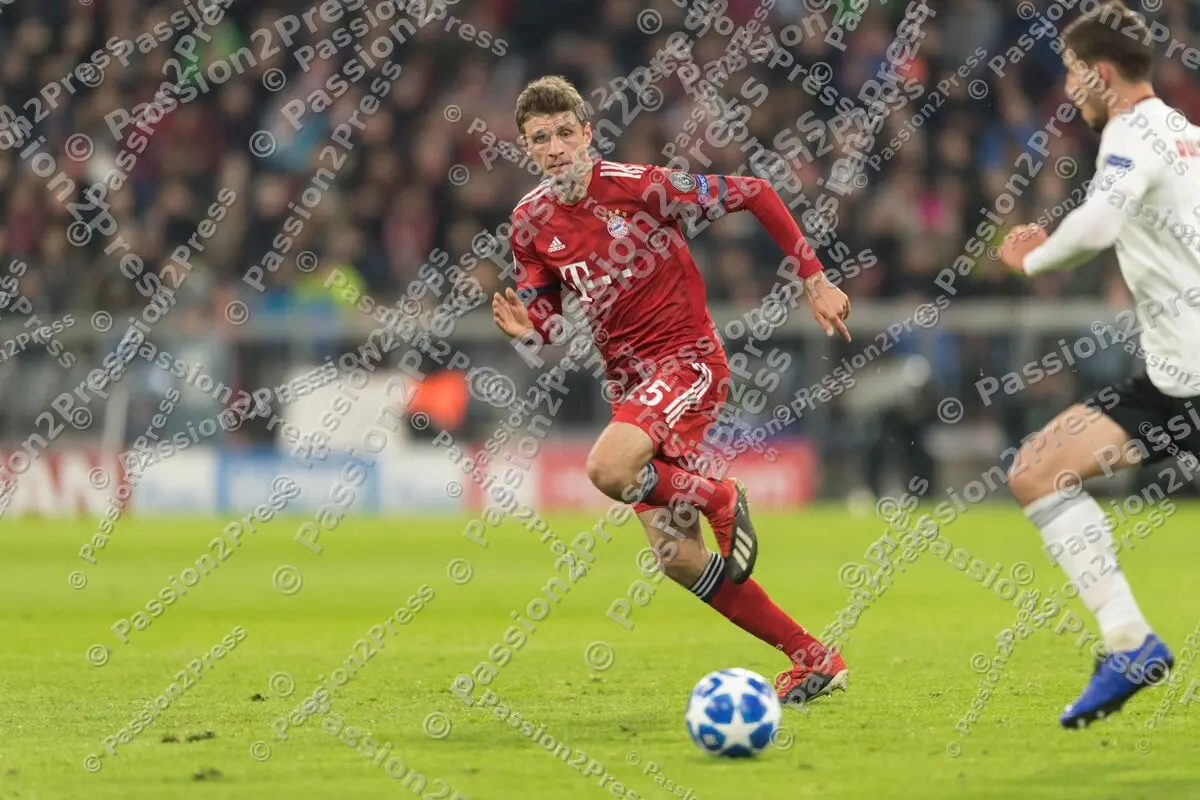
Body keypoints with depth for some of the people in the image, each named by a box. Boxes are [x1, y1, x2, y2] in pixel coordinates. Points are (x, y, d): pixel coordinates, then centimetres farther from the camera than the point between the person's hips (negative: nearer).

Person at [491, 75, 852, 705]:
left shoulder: (638, 186, -13)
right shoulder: (531, 223, 3)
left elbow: (753, 195, -7)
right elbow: (547, 315, 15)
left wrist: (814, 280, -6)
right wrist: (527, 327, -10)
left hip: (687, 360, -7)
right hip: (628, 384, 7)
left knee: (608, 469, -34)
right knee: (679, 561, 1)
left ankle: (720, 498, -5)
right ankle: (813, 658, 13)